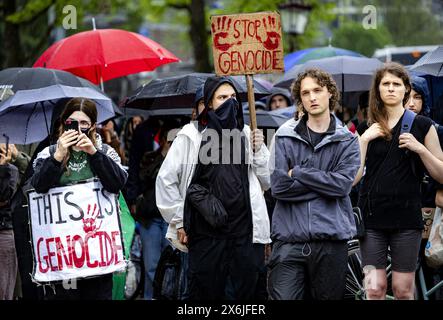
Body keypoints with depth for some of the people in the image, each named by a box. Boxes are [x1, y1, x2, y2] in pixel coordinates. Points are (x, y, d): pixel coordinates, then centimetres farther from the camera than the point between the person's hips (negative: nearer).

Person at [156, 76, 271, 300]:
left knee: (246, 292, 3)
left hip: (245, 231, 3)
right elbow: (165, 180, 2)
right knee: (206, 293, 1)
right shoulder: (191, 135, 1)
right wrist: (179, 222, 0)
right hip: (206, 233, -3)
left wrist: (258, 151, -2)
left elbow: (267, 182, 14)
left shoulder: (246, 134, 11)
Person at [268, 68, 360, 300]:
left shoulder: (347, 141, 7)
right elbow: (279, 186, -6)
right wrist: (325, 182, -6)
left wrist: (298, 173, -7)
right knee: (284, 297, -9)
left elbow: (343, 184, -9)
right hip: (289, 237, -1)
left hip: (331, 238, 1)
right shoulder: (285, 137, 5)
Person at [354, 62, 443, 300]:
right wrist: (364, 139, -5)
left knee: (403, 289, 0)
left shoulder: (421, 125, 4)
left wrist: (419, 148, -12)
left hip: (406, 216, -1)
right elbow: (354, 177, 3)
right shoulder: (367, 129, 10)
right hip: (372, 215, 2)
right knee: (375, 288, -3)